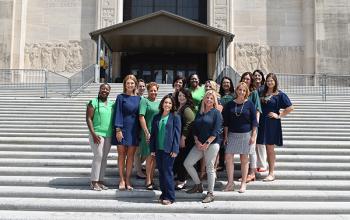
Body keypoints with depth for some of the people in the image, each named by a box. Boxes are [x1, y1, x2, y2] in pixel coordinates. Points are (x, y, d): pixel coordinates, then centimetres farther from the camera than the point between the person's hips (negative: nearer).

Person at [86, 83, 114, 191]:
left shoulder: (112, 104, 13)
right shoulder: (93, 102, -3)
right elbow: (88, 119, -7)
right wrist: (93, 134, -15)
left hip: (108, 135, 5)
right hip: (97, 134, -5)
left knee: (104, 158, 7)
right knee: (98, 156, -10)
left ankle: (100, 181, 14)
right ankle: (94, 182, -2)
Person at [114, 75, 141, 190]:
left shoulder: (138, 98, 9)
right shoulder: (121, 97, 0)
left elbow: (140, 115, 11)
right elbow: (118, 113, -5)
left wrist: (140, 131, 7)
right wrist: (118, 129, -13)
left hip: (134, 130, 3)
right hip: (123, 129, -3)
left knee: (130, 155, 6)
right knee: (121, 154, 3)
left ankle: (127, 180, 13)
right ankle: (122, 180, 10)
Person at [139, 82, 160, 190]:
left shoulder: (159, 103, 16)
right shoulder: (144, 101, -3)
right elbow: (141, 117, -12)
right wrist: (147, 132, -17)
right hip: (149, 133, -6)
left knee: (155, 157, 10)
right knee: (149, 157, -4)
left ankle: (151, 179, 20)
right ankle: (148, 181, 5)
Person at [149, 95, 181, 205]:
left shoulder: (175, 117, -1)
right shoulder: (156, 117, 12)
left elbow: (177, 134, -5)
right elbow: (153, 134, 13)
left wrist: (175, 150, -11)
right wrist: (152, 149, 7)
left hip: (169, 149, -5)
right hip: (158, 149, 5)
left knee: (167, 171, -5)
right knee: (161, 171, 9)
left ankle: (170, 197, 3)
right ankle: (163, 194, 19)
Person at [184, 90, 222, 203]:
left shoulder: (216, 113, -2)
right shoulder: (199, 113, 14)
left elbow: (216, 131, -10)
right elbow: (195, 129, 11)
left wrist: (207, 143, -15)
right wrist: (197, 141, -4)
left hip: (212, 144, -6)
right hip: (199, 144, 6)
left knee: (210, 168, -3)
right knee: (187, 163, 2)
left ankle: (210, 194, 8)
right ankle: (198, 185, 19)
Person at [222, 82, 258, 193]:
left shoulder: (249, 104, -1)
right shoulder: (230, 104, 5)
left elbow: (254, 121, 1)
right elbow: (226, 121, 8)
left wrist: (253, 136, -5)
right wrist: (225, 136, 5)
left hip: (246, 134, -2)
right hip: (232, 134, 2)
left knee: (244, 159, 4)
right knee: (228, 157, -5)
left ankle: (243, 183, 13)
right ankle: (230, 182, 5)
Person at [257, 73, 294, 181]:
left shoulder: (280, 94, -3)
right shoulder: (263, 93, 12)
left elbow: (290, 108, -7)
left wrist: (279, 115, -8)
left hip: (273, 124, -4)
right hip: (262, 123, 4)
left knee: (270, 148, 1)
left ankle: (271, 173, 10)